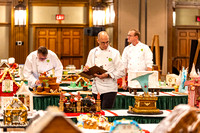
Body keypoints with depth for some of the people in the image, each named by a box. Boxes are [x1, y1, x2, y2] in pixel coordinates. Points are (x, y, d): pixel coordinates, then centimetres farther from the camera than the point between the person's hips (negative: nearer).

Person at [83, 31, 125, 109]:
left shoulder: (114, 53, -4)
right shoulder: (93, 52, 9)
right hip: (96, 89, 4)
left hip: (109, 89, -4)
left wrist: (107, 75, -18)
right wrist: (86, 69, -8)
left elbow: (121, 72, -6)